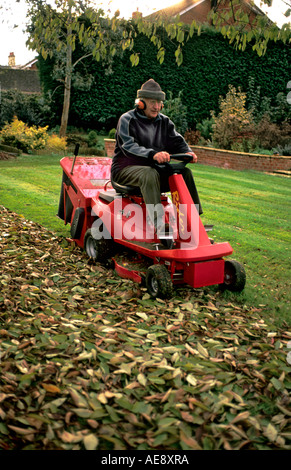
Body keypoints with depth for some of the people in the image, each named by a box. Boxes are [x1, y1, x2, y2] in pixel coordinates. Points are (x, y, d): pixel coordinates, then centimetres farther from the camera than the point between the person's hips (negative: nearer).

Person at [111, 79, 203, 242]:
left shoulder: (164, 121, 14)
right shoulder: (127, 120, -6)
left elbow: (177, 141, 5)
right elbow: (128, 146, -22)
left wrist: (188, 152, -20)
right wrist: (153, 154, -40)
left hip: (153, 167, 6)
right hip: (125, 169, -6)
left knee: (185, 172, -13)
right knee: (149, 174, -38)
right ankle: (158, 221, -47)